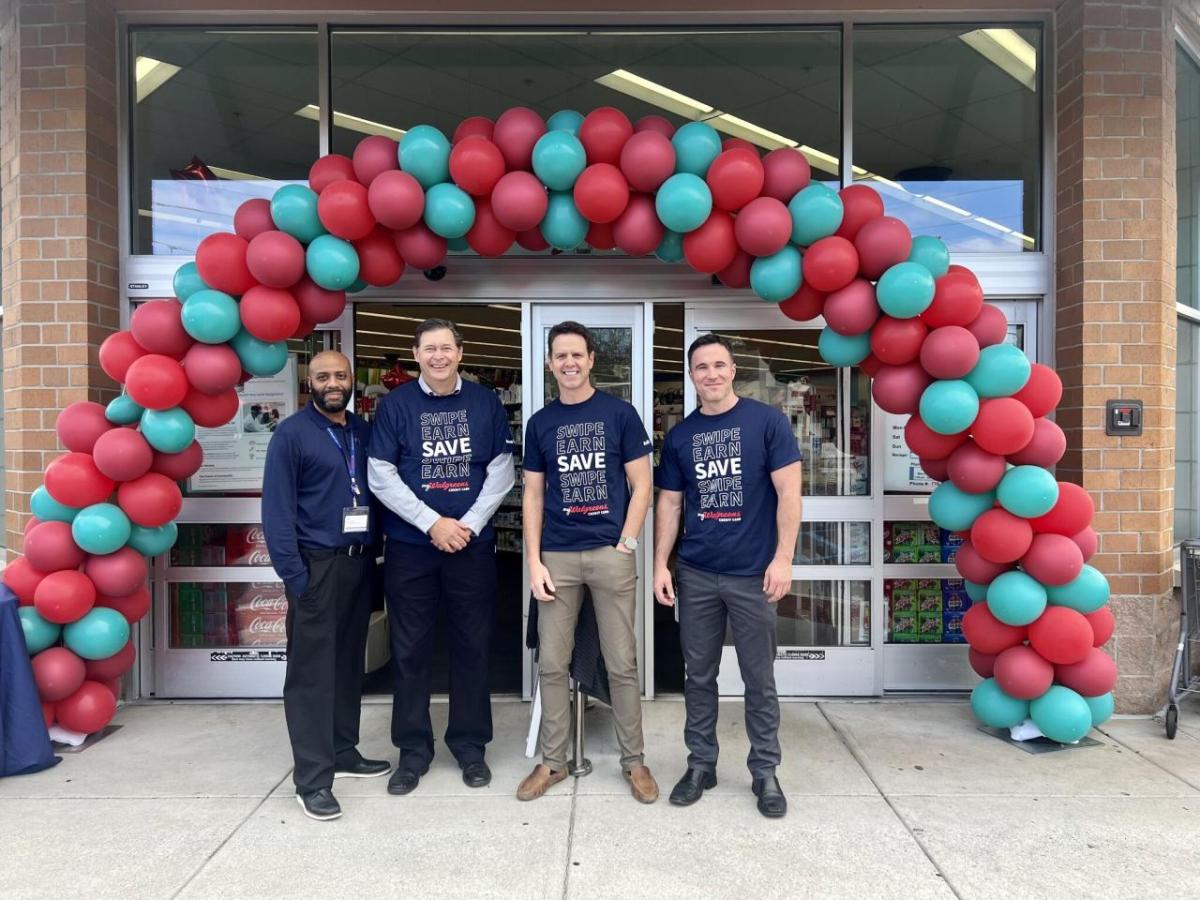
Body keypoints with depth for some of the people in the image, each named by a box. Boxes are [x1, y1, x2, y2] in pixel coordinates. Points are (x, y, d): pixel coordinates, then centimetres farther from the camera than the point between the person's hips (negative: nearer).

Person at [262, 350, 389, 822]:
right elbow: (277, 509, -9)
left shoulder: (364, 432, 11)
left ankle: (344, 751, 27)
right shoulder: (291, 434, -4)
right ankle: (313, 779, 4)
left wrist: (376, 551, 3)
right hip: (317, 565, -5)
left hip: (360, 562, 5)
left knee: (349, 662, 14)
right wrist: (293, 573, -16)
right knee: (312, 671, -2)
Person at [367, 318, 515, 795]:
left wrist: (469, 524, -10)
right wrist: (432, 523, -12)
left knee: (472, 647, 8)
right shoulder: (395, 404, 0)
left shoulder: (486, 403, 4)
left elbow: (501, 470, 2)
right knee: (411, 650, 7)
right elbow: (381, 476, -4)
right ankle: (413, 748, 21)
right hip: (410, 546, -1)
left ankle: (470, 744, 23)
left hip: (473, 544, 1)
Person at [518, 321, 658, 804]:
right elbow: (533, 494, 9)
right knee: (551, 664, 7)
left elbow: (641, 484, 1)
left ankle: (633, 760, 19)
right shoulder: (540, 422, 8)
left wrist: (626, 544, -7)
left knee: (622, 664, 4)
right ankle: (552, 760, 21)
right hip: (556, 556, 3)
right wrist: (534, 561, 1)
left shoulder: (619, 413, 1)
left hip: (610, 552, -2)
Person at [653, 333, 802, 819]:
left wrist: (783, 558, -13)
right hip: (696, 575, 3)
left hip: (752, 574, -3)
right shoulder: (679, 435, 7)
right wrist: (660, 564, 3)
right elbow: (669, 503, 10)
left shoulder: (766, 421, -4)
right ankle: (701, 763, 27)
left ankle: (765, 771, 23)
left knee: (759, 679, 8)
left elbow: (788, 492, -7)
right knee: (698, 675, 12)